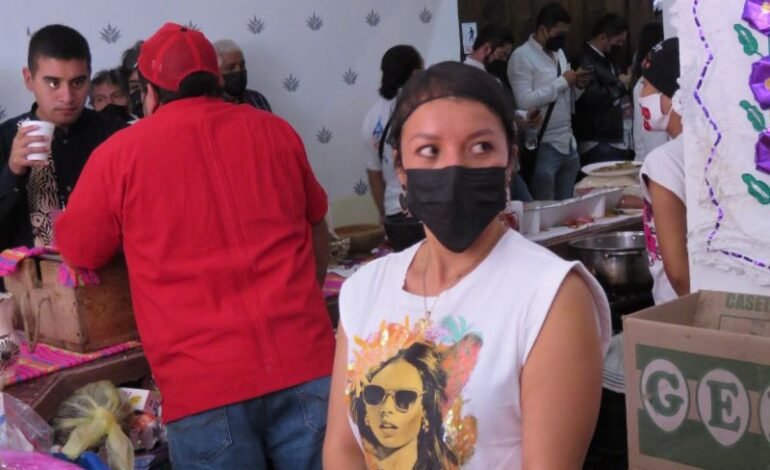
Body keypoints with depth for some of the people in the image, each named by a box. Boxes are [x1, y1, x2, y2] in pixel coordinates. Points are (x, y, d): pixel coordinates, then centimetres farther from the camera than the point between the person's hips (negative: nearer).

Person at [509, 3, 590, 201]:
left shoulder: (559, 53, 15)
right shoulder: (521, 56, -10)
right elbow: (525, 101, -22)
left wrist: (577, 86, 0)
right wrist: (562, 82, -16)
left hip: (569, 143, 8)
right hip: (543, 146, -8)